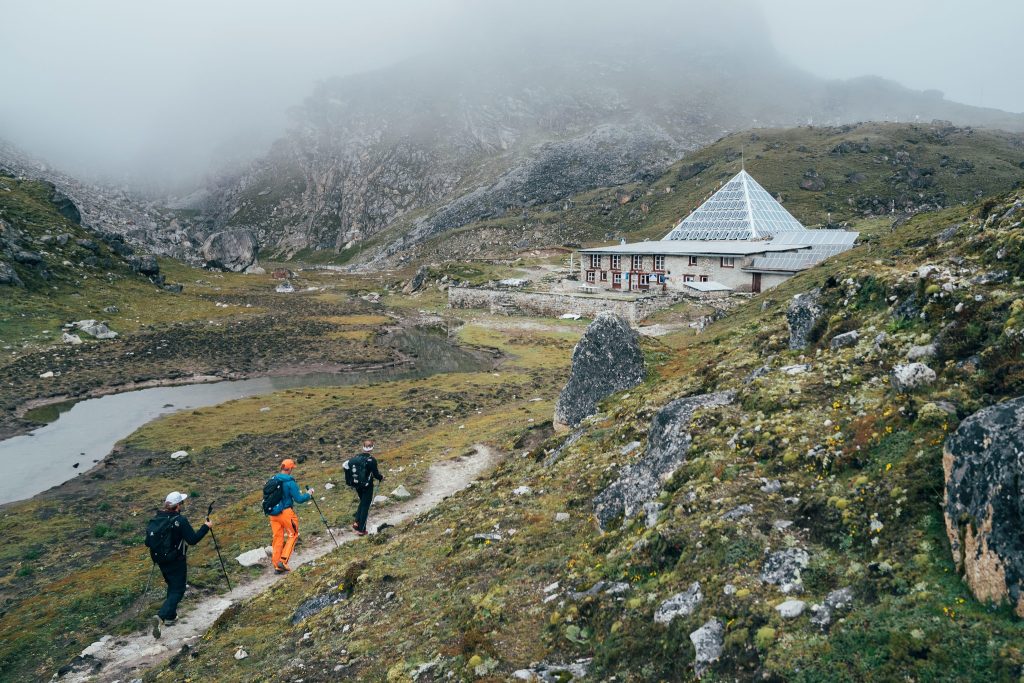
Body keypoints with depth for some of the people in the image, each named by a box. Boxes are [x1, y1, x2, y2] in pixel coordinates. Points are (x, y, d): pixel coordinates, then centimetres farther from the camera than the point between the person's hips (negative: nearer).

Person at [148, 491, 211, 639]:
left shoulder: (156, 519, -2)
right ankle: (161, 616, -15)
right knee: (177, 590, 4)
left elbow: (148, 541, 4)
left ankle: (170, 616, 33)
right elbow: (193, 539, -20)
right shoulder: (180, 520, -22)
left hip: (160, 560, 7)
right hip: (176, 561, -7)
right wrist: (206, 527, -9)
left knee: (172, 586, 26)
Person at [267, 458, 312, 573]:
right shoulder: (290, 482, -14)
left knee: (278, 538, 12)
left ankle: (276, 565, 15)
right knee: (293, 535, 10)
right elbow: (298, 499, -14)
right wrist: (308, 494, 4)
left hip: (273, 513, 6)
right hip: (286, 512, -6)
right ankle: (283, 560, 0)